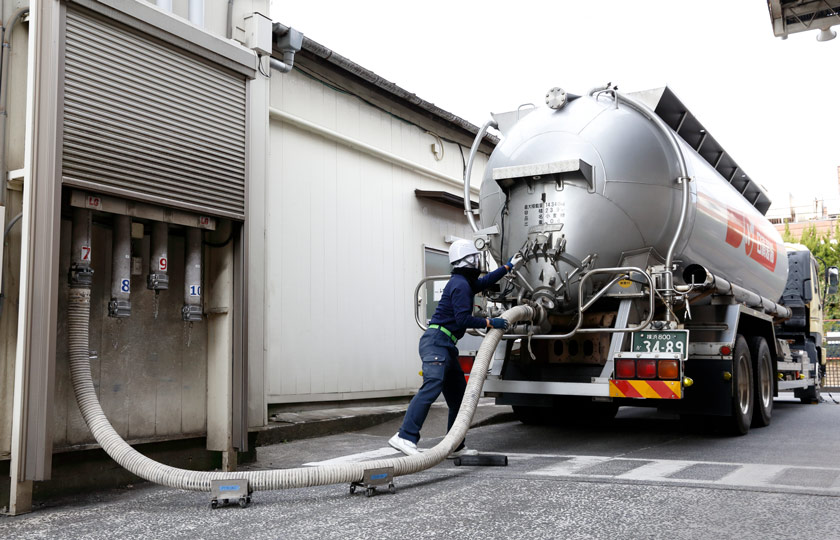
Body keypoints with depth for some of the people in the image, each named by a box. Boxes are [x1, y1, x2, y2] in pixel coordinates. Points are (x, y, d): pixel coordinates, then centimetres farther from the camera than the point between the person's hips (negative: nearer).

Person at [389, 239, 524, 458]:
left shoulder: (465, 282, 21)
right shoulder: (460, 285, -11)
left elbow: (484, 282, 40)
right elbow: (463, 319, -18)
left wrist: (509, 265, 46)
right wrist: (490, 323, -12)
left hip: (446, 346, 11)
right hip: (436, 342, -11)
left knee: (458, 395, 10)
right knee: (432, 386, -26)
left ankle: (455, 447, 14)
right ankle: (404, 437, -32)